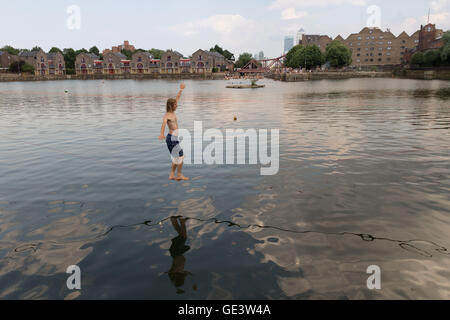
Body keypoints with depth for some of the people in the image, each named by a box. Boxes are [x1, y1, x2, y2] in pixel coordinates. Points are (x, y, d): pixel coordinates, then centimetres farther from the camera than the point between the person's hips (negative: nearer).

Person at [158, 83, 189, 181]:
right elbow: (164, 123, -37)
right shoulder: (167, 116, -17)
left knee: (176, 157, 14)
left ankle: (172, 175, 20)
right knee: (180, 156, -3)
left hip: (174, 138, 10)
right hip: (171, 138, -10)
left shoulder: (173, 112, 9)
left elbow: (178, 98, 19)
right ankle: (179, 175, 7)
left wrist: (181, 89, 21)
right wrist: (162, 134, -54)